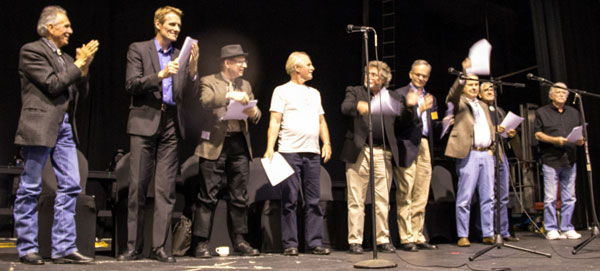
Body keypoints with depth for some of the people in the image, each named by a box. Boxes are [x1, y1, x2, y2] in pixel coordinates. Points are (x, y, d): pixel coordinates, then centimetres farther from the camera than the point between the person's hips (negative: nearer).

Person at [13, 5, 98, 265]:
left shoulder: (66, 58, 19)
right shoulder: (31, 51, -2)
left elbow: (81, 93, 16)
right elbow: (53, 84, -13)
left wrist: (84, 68, 3)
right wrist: (79, 64, -8)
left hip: (64, 126, 7)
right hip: (40, 126, -7)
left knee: (70, 186, 1)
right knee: (30, 188, 0)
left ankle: (64, 248, 6)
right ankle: (27, 248, 10)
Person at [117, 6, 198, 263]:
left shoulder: (181, 57, 16)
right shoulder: (138, 49, 7)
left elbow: (186, 94, 7)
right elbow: (131, 84, -5)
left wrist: (192, 68, -8)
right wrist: (160, 75, -17)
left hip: (170, 124, 3)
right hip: (144, 122, -3)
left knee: (165, 189, 1)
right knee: (137, 187, -1)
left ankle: (159, 246, 5)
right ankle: (133, 246, 7)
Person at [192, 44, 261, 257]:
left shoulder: (245, 85, 18)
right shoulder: (208, 82, 3)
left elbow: (255, 115, 16)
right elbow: (205, 102, -17)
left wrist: (254, 112, -6)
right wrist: (230, 95, -25)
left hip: (239, 144, 5)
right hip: (215, 144, -5)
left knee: (239, 197, 7)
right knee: (208, 196, -4)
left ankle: (239, 241, 16)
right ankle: (201, 243, 1)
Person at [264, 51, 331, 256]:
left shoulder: (314, 93, 21)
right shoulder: (282, 91, 4)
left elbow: (321, 120, 21)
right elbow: (275, 121, -4)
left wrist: (327, 143, 7)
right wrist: (270, 148, -13)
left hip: (313, 153, 5)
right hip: (290, 152, -5)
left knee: (313, 200, 4)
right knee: (290, 199, -2)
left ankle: (315, 243, 9)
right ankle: (290, 244, 4)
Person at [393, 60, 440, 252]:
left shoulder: (430, 98, 21)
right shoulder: (400, 94, 1)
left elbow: (433, 125, 21)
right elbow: (399, 121, -11)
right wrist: (419, 110, -21)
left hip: (425, 149, 6)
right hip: (407, 148, -6)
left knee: (421, 198, 9)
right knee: (405, 198, -3)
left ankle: (418, 237, 16)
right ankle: (406, 238, 2)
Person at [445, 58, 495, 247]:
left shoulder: (483, 106, 25)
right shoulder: (459, 102, 4)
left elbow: (490, 127, 27)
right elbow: (452, 96, -19)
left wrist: (492, 146, 10)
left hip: (487, 154, 7)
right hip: (469, 154, -6)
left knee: (488, 196, 6)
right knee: (464, 197, -5)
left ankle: (488, 234, 13)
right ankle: (463, 235, 1)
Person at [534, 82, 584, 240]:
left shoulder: (574, 113, 20)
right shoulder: (542, 112, 7)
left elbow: (581, 134, 20)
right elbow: (538, 134, -1)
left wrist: (580, 140, -3)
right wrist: (555, 140, -15)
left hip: (570, 161, 4)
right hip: (550, 160, -4)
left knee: (569, 198, 5)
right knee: (550, 198, -4)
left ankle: (567, 228, 13)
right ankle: (551, 229, 2)